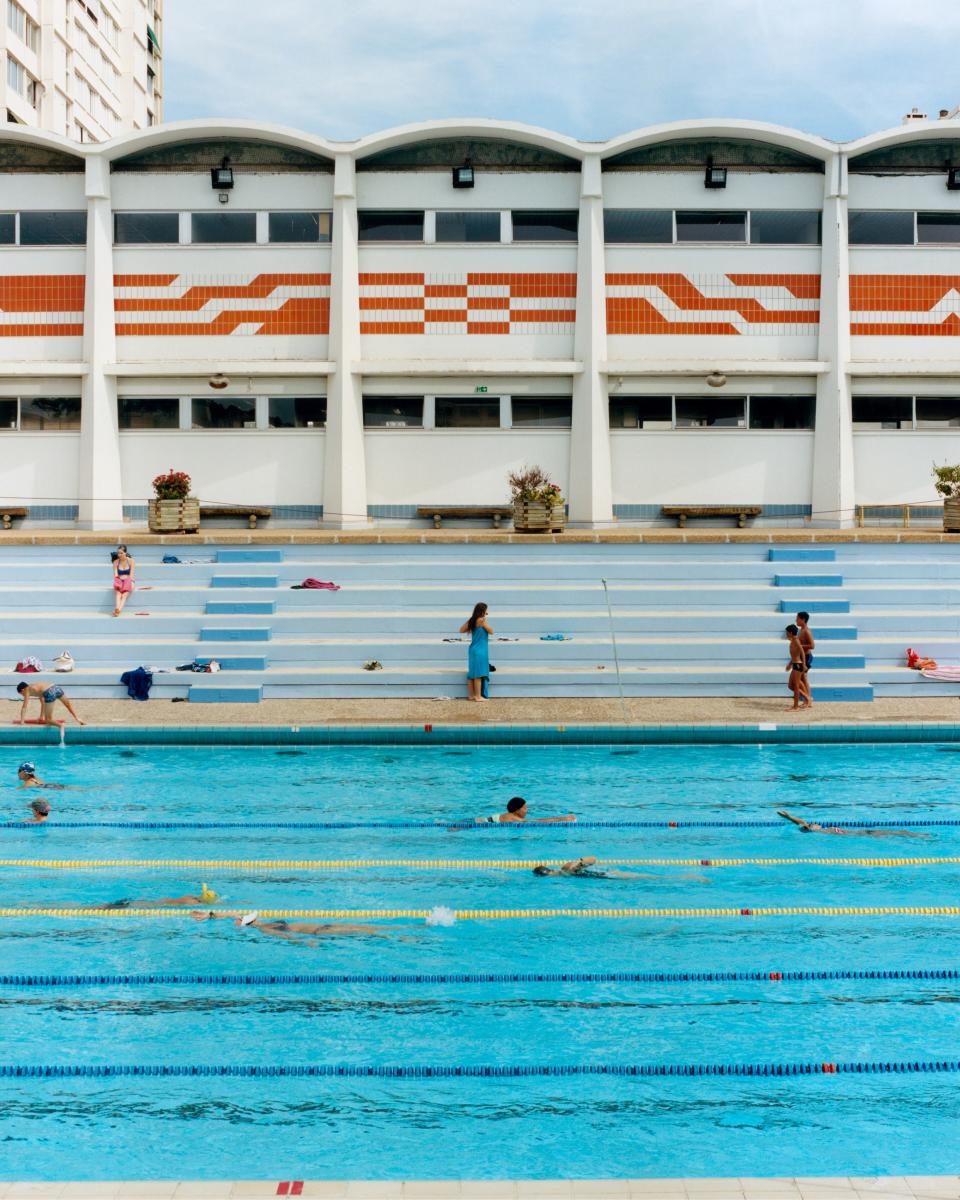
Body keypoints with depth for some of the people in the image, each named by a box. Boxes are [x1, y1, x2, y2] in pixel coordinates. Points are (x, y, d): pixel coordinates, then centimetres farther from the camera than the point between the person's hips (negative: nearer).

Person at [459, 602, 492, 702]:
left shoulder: (471, 621, 7)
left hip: (473, 650, 8)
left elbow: (461, 630, 16)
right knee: (478, 674, -4)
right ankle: (478, 696, -1)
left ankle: (471, 695, 18)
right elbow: (491, 631, -6)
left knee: (472, 674, 12)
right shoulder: (482, 620, -14)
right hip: (480, 651, -8)